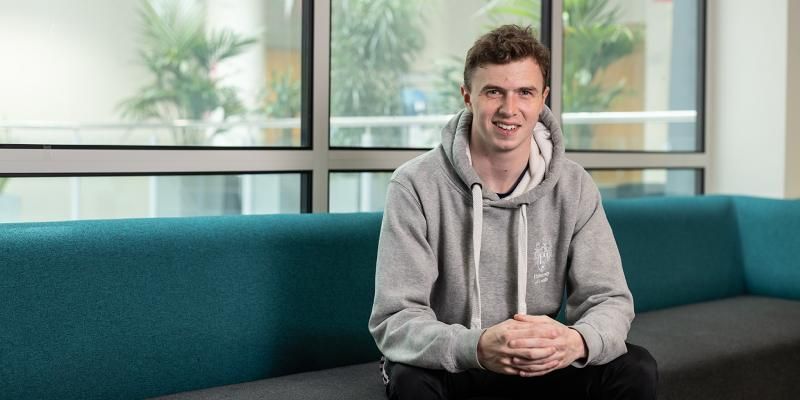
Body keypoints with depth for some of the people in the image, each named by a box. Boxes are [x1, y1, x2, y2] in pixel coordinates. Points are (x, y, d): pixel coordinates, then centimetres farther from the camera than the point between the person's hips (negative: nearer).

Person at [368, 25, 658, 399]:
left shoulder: (574, 187, -7)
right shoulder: (416, 185, -18)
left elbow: (609, 300, -10)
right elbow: (394, 320, -22)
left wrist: (576, 341, -36)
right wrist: (477, 347, -43)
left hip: (539, 361, 3)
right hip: (445, 361, -3)